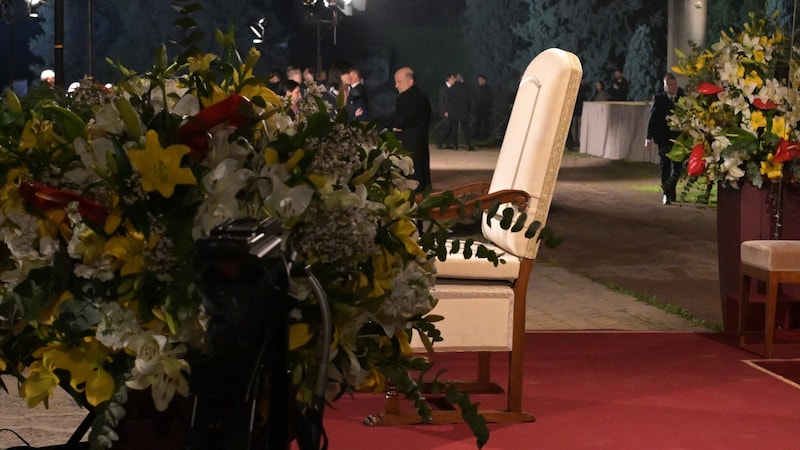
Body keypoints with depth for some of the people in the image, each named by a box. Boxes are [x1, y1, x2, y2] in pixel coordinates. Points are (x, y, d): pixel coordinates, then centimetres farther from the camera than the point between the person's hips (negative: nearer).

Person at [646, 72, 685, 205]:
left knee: (678, 166, 3)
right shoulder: (658, 99, 1)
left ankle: (671, 189, 27)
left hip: (679, 138, 1)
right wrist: (649, 138, -2)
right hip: (663, 138, -1)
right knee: (665, 166, 1)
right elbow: (652, 119, 2)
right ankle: (666, 194, 9)